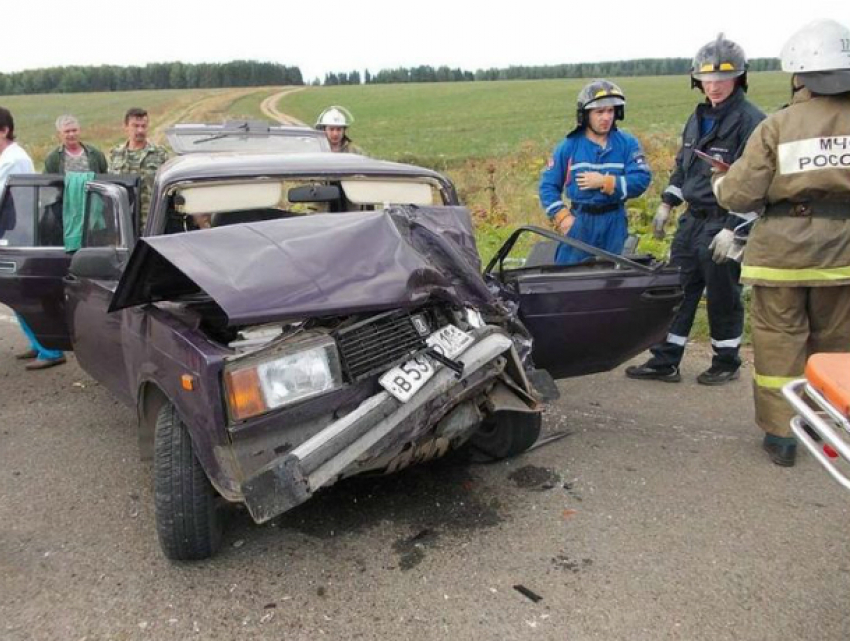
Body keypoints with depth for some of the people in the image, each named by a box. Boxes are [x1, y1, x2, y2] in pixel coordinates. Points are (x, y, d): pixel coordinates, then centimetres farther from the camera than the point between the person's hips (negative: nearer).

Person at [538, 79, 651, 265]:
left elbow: (642, 179, -9)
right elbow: (548, 185, 3)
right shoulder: (569, 146, 1)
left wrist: (605, 182, -16)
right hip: (579, 221, 0)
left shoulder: (628, 143, 1)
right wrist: (562, 217, -7)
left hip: (614, 223, 1)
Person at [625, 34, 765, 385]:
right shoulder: (699, 117, 13)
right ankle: (664, 362, 17)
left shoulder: (750, 120, -12)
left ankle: (727, 363, 23)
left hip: (725, 224, -7)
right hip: (692, 220, 7)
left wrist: (734, 231, -22)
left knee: (722, 298, 5)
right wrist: (667, 204, 17)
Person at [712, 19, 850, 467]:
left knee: (779, 341, 8)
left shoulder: (777, 126, -10)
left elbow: (740, 195, -10)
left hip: (782, 249, -3)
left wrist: (721, 183, 11)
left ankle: (781, 433, 12)